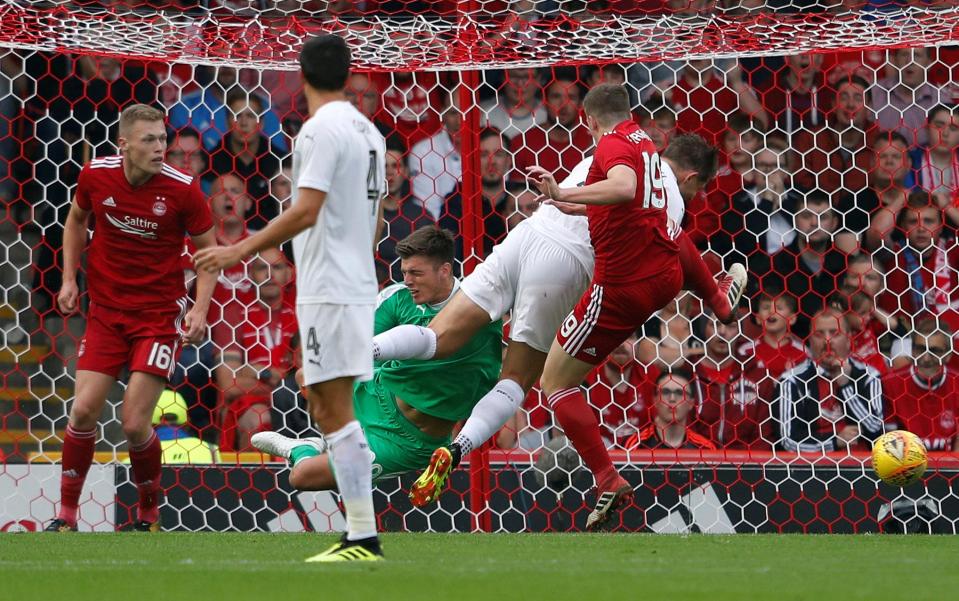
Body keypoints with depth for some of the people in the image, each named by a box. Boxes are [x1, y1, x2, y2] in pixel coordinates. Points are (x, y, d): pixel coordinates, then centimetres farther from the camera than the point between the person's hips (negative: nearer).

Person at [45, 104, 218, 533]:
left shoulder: (182, 189, -14)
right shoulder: (95, 175, -7)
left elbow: (208, 249, -2)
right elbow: (76, 220, 15)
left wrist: (201, 309, -14)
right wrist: (69, 279, 6)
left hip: (161, 314, -3)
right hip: (105, 310, 3)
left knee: (135, 423, -10)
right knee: (83, 411, -7)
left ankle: (149, 513, 15)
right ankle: (66, 514, 9)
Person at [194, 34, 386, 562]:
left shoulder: (322, 129, -12)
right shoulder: (367, 131, 14)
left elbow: (306, 211, -20)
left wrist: (241, 251, -17)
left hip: (328, 291, -9)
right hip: (357, 285, 9)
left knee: (335, 413, -9)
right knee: (324, 406, 13)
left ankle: (363, 539, -12)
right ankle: (359, 533, 10)